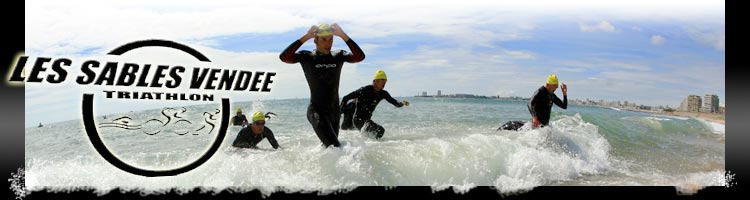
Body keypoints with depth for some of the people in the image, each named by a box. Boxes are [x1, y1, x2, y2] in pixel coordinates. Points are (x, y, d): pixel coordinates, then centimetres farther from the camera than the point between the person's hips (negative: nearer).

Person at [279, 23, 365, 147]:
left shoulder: (338, 56, 5)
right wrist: (305, 37, -19)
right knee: (335, 148, -20)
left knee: (329, 147, 17)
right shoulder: (307, 57, -4)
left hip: (334, 111, 5)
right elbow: (284, 57, -19)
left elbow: (360, 56, -10)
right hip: (316, 112, -5)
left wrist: (343, 36, -14)